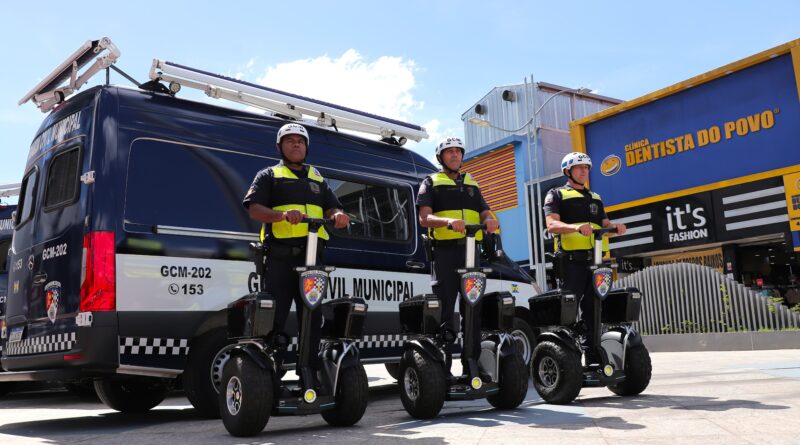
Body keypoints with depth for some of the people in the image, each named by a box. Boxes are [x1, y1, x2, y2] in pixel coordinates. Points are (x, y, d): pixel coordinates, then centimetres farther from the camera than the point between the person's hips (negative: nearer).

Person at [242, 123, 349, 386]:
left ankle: (311, 374, 13)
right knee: (275, 318, -6)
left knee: (312, 318, 6)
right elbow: (254, 209, -3)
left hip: (312, 257, 4)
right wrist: (282, 215, -22)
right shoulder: (269, 176, 12)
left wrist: (338, 216, -8)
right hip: (280, 257, -4)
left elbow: (332, 209, 18)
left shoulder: (317, 179, 26)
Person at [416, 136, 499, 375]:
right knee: (445, 311, -5)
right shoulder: (431, 183, 10)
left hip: (471, 250, 4)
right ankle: (442, 367, -2)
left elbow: (485, 213, 15)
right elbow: (424, 218, -3)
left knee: (473, 309, 6)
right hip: (445, 251, -4)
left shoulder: (472, 184, 24)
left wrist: (491, 221, -10)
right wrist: (448, 222, -23)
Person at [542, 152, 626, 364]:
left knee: (593, 310, 6)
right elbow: (552, 224, -9)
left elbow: (605, 224, 17)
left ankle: (594, 358, 11)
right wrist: (576, 227, -27)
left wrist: (615, 227, -7)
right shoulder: (557, 195, 6)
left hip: (595, 259, 6)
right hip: (571, 260, -6)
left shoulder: (595, 198, 25)